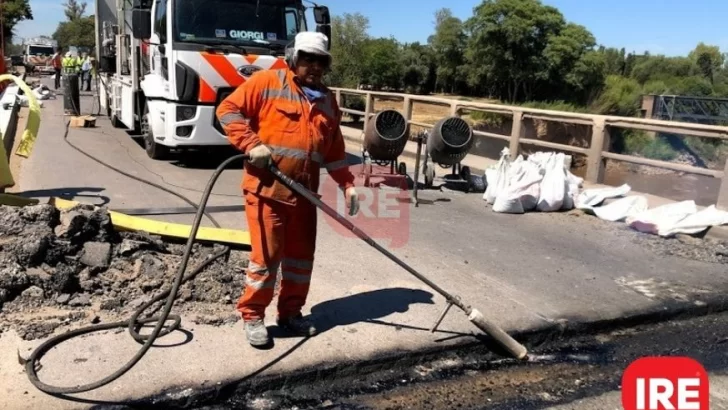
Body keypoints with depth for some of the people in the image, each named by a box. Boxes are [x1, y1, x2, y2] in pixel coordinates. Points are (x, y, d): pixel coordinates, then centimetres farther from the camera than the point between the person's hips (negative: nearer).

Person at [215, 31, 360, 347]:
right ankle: (252, 316, 17)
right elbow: (228, 110, -6)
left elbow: (334, 150, 17)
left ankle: (290, 313, 28)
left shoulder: (327, 100, 14)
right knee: (266, 255, -2)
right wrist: (251, 144, -18)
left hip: (303, 192, 6)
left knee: (301, 255, 11)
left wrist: (347, 184, 10)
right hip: (265, 188, -6)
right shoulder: (266, 82, -3)